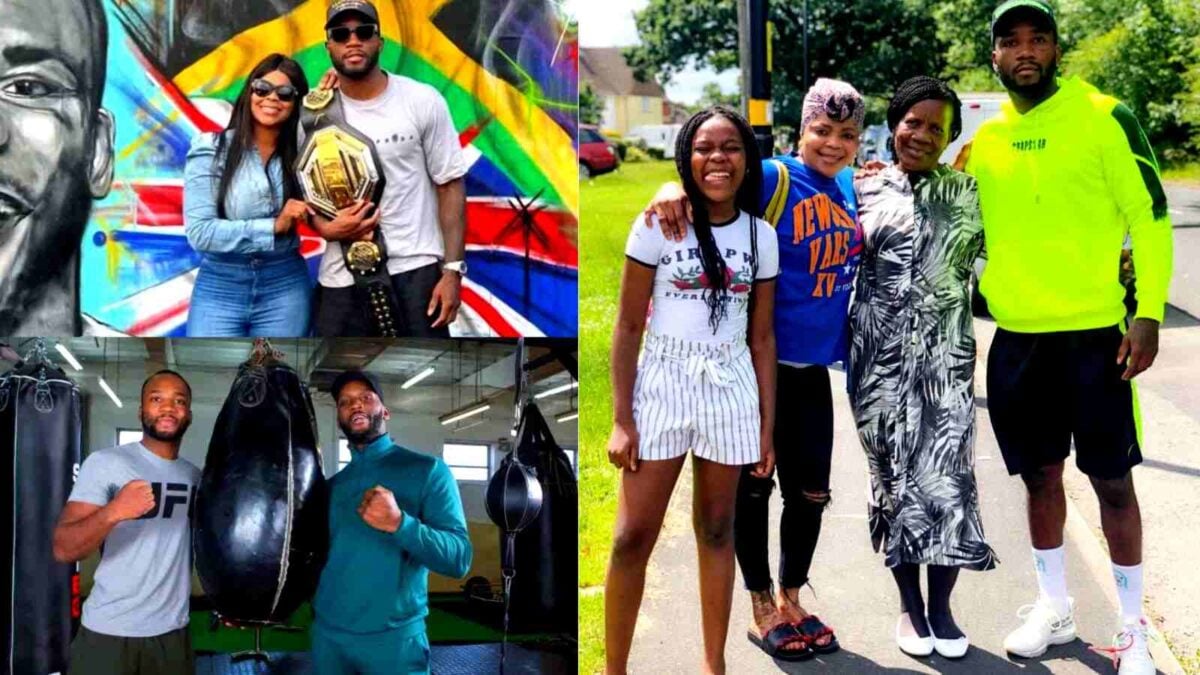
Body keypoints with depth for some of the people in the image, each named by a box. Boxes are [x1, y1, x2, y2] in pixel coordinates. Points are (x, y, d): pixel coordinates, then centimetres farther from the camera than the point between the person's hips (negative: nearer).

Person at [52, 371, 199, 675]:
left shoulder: (194, 475, 8)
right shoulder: (105, 463, -9)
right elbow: (64, 549, -16)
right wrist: (113, 512, -32)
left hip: (173, 632, 5)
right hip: (108, 633, -5)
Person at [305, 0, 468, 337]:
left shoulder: (423, 101, -3)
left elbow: (450, 185, -2)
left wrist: (452, 269, -9)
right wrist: (326, 228, -13)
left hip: (415, 270, -2)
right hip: (342, 278, 3)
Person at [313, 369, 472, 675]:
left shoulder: (426, 470, -5)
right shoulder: (332, 485, 11)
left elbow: (459, 559, -13)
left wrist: (399, 524, -26)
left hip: (394, 637, -4)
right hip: (328, 632, 5)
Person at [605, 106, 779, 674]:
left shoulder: (761, 236, 5)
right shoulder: (658, 225, -3)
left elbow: (762, 338, 8)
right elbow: (628, 326, -4)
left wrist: (767, 424, 5)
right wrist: (621, 418, -9)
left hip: (731, 391, 3)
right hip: (662, 385, -2)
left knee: (717, 531, 11)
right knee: (633, 537, -2)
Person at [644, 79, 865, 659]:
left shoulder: (851, 187, 7)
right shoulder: (774, 178, -12)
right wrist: (674, 189, -43)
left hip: (814, 366, 6)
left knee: (811, 492, 14)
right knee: (752, 486, 8)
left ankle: (791, 599, 34)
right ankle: (763, 605, 26)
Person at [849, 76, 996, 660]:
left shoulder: (967, 194, 8)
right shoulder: (865, 191, 6)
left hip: (945, 353, 0)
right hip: (880, 351, 0)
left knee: (948, 476, -3)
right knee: (895, 476, 5)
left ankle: (941, 608, 12)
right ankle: (910, 608, 18)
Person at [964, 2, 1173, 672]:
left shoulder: (1104, 117, -6)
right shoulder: (984, 140, 8)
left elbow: (1150, 216, -7)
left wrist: (1148, 314, -13)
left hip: (1094, 332, -4)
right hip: (1016, 337, 4)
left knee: (1112, 479, 4)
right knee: (1040, 475, 14)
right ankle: (1054, 607, 29)